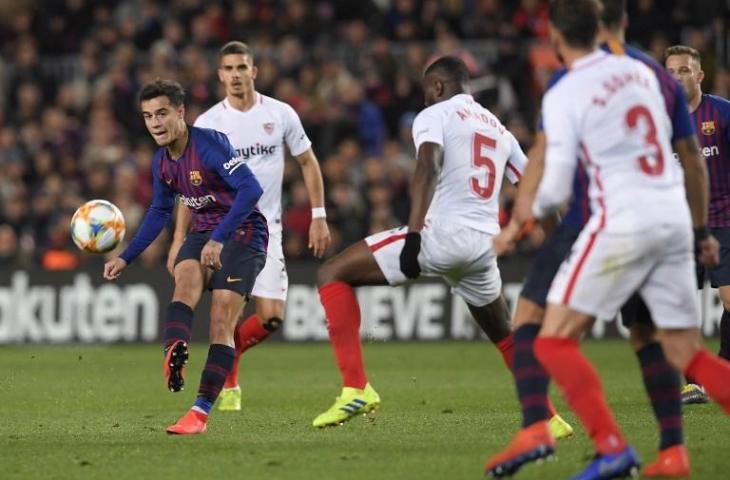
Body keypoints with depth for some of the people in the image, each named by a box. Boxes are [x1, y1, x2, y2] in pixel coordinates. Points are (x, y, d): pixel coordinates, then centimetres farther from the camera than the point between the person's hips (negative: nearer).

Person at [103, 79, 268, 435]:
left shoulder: (209, 144, -22)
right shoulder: (161, 161, 3)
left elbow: (251, 189, -32)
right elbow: (160, 211, 20)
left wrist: (218, 240, -38)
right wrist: (126, 258, 17)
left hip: (243, 233, -6)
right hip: (204, 232, 6)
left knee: (221, 322, -13)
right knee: (185, 279, -27)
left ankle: (200, 413, -13)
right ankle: (174, 354, -52)